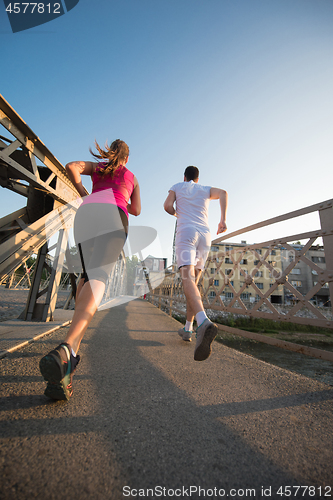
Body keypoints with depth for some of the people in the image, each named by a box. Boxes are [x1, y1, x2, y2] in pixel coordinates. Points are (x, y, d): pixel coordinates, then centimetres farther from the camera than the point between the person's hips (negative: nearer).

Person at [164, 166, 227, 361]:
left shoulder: (177, 186, 23)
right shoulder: (206, 189, 27)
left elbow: (167, 206, 7)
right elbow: (223, 193, 6)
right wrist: (223, 220, 0)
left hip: (186, 233, -4)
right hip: (205, 236, 4)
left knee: (188, 279, -22)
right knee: (194, 282, 11)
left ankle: (204, 323, -50)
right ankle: (188, 329, 15)